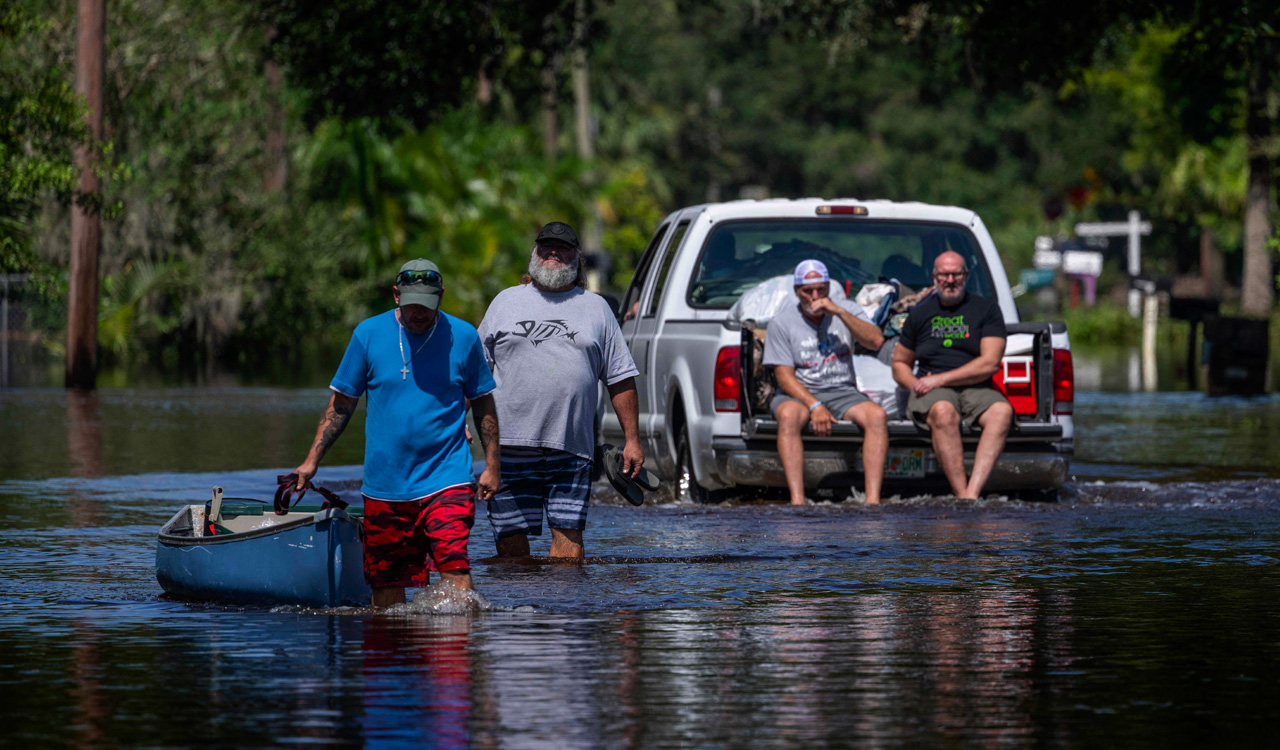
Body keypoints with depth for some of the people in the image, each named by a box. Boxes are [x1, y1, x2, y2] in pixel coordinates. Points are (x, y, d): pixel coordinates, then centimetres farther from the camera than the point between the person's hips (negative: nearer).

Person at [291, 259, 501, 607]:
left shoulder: (463, 337, 1)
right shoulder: (369, 334, 1)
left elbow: (483, 404, 12)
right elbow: (341, 405, 8)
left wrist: (492, 465, 7)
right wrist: (312, 460, 3)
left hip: (446, 477, -2)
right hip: (384, 483, 2)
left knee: (454, 564, -19)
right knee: (385, 579, 5)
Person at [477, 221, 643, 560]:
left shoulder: (595, 308, 15)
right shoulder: (506, 302, 14)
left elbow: (621, 379, 13)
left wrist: (632, 440, 6)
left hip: (572, 445, 0)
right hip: (511, 443, 0)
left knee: (568, 534, -7)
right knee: (510, 538, -1)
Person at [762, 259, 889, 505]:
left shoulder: (847, 311, 8)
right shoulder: (781, 323, 1)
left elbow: (876, 341, -9)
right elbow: (784, 375, -6)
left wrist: (839, 312, -16)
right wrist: (814, 406, -21)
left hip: (843, 393, 2)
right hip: (799, 393, -2)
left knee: (877, 416, -28)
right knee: (788, 416, -37)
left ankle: (873, 500, -35)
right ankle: (797, 501, -44)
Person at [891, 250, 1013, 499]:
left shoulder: (986, 309, 10)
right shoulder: (920, 314, 17)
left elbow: (990, 363, -2)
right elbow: (899, 364, 24)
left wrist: (940, 379, -10)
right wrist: (915, 384, -1)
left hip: (976, 390, 0)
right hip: (932, 394, 0)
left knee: (1002, 411, -35)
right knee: (944, 412, -38)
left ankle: (972, 493, -48)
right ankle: (962, 496, -42)